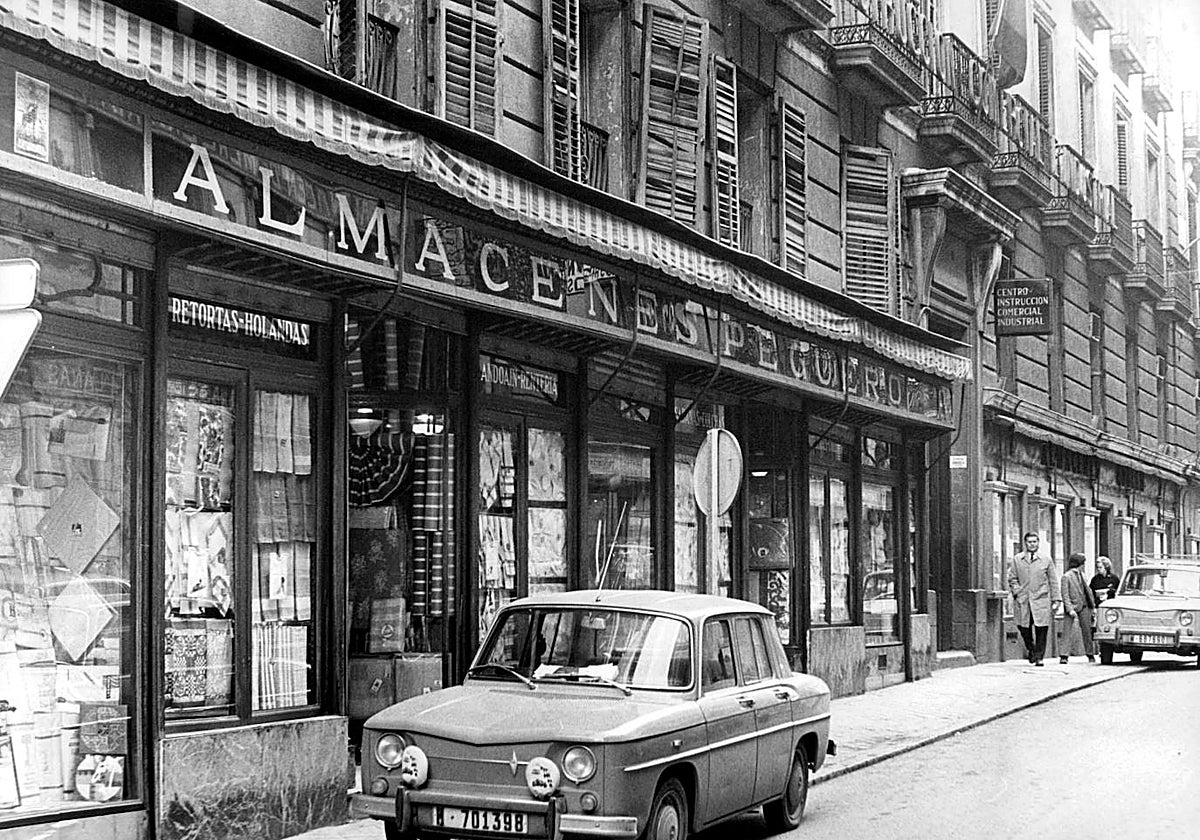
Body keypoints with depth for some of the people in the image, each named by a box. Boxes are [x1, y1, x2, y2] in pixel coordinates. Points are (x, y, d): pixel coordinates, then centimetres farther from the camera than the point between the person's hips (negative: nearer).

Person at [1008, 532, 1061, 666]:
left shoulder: (1046, 560, 9)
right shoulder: (1016, 560, 9)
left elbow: (1053, 581, 9)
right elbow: (1012, 579, 11)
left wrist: (1055, 600, 5)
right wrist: (1017, 592, -5)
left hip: (1041, 600, -1)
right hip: (1022, 600, 1)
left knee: (1041, 630, -5)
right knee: (1024, 629, 1)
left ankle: (1039, 657, 3)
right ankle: (1031, 649, 27)